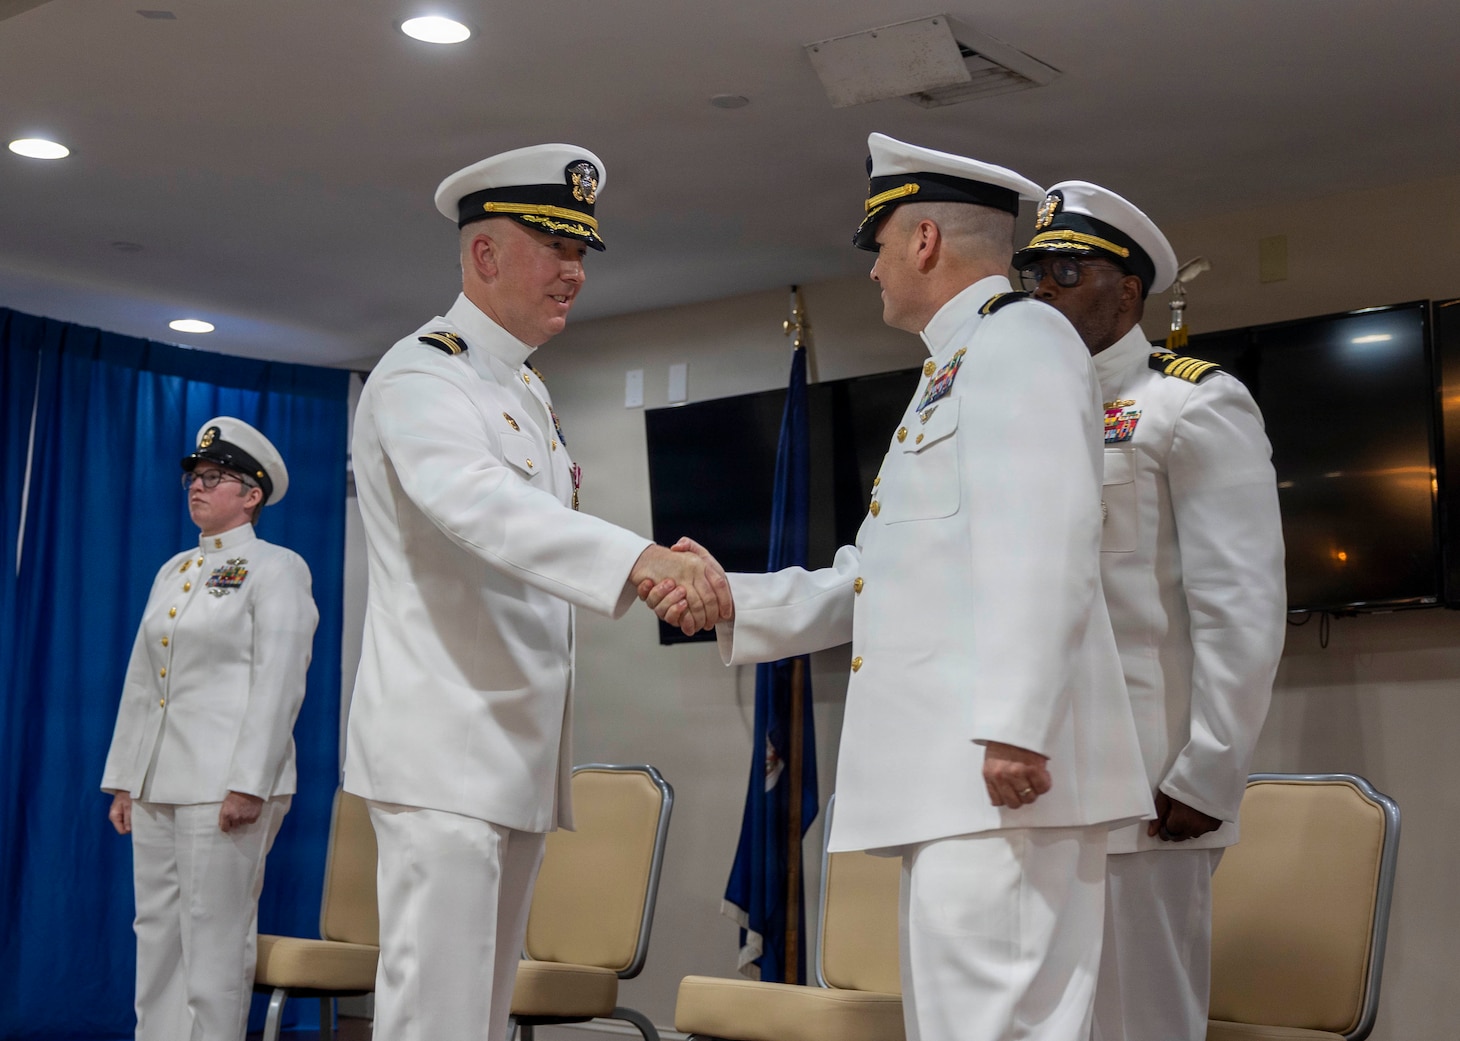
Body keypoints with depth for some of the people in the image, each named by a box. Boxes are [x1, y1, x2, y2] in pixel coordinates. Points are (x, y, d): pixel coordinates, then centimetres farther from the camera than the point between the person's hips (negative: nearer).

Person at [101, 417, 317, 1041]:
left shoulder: (276, 568, -3)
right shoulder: (173, 571, 19)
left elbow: (278, 684, -10)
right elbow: (141, 680, 19)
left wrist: (248, 784, -17)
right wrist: (123, 779, 13)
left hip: (226, 783, -7)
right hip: (158, 783, 7)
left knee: (214, 938, -5)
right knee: (156, 935, 9)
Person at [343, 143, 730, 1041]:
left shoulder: (531, 393, 20)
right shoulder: (422, 376, -9)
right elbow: (477, 504, -30)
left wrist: (663, 577, 10)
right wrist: (641, 559, -42)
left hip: (521, 757, 9)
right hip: (445, 748, -9)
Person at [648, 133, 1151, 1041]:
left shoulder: (1019, 336, -5)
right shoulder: (956, 365, 26)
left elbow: (1041, 547, -19)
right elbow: (886, 579, 26)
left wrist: (1015, 727, -26)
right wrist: (729, 601, 19)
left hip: (1000, 772, -10)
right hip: (950, 785, 11)